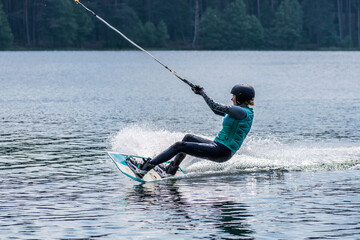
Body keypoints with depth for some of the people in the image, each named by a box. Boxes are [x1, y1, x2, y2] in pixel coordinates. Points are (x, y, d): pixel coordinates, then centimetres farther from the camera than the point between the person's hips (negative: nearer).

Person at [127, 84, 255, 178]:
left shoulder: (242, 112, -17)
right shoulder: (240, 111, 13)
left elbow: (216, 107, -23)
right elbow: (218, 110, 25)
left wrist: (203, 93, -8)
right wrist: (202, 93, 23)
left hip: (221, 151, -10)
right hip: (219, 146, 10)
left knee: (179, 146, -10)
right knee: (188, 138, 24)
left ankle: (144, 169, -10)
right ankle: (171, 171, 23)